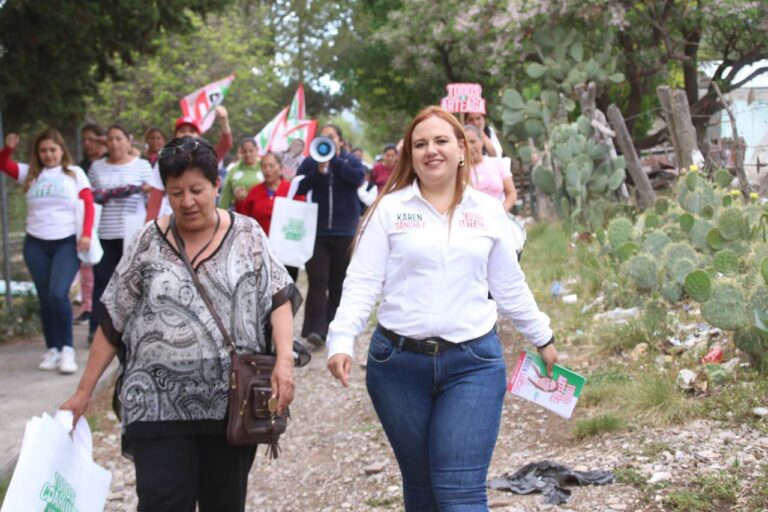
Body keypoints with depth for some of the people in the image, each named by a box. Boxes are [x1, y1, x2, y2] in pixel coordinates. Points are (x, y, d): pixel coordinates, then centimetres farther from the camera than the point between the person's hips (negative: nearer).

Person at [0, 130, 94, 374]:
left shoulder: (74, 173, 2)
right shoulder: (30, 173, 7)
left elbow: (89, 203, -3)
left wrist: (86, 234, -14)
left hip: (66, 243, -3)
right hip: (35, 244, 3)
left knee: (58, 294, -19)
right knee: (45, 298, 6)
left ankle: (67, 349, -9)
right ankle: (52, 349, 15)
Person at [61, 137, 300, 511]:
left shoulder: (246, 235, 3)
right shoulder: (149, 241, 3)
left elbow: (278, 299, 1)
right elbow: (112, 322, 7)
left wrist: (284, 359, -15)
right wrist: (84, 391, 5)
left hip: (233, 404, 1)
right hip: (160, 406, 0)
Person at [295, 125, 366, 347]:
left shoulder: (350, 161, 8)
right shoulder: (310, 162, 10)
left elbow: (358, 178, -13)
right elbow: (299, 188, -1)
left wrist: (335, 159, -15)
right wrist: (318, 172, -14)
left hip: (344, 232, 1)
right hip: (316, 231, 0)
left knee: (339, 282, 7)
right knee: (317, 281, -13)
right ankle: (316, 329, -17)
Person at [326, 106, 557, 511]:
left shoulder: (488, 211, 7)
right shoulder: (389, 209, 1)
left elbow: (509, 286, 16)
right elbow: (362, 282, -4)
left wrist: (542, 338, 21)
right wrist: (341, 341, -16)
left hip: (474, 362, 0)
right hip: (398, 362, 0)